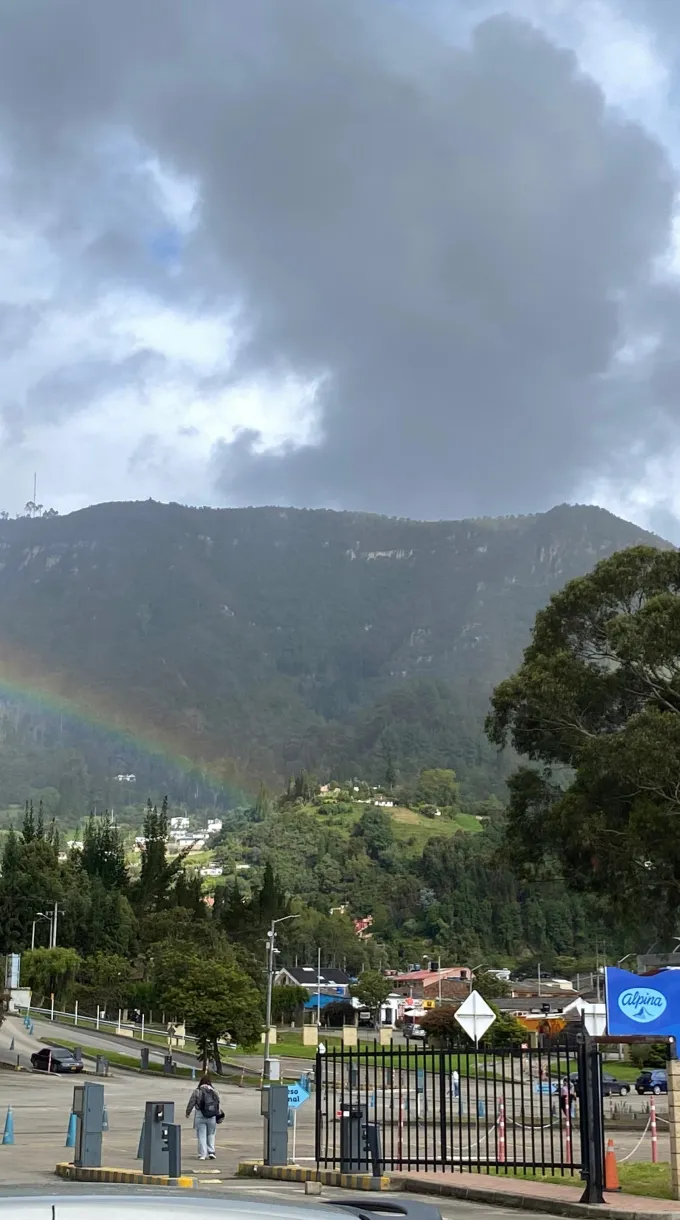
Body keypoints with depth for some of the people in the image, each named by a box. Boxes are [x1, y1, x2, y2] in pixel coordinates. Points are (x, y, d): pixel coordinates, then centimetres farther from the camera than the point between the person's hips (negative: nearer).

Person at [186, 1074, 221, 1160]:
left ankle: (202, 1154, 1)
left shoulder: (197, 1091, -3)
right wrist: (218, 1114, 21)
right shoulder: (214, 1091, 4)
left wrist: (188, 1112, 13)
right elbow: (218, 1104, 9)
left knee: (201, 1135, 3)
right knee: (211, 1134, 16)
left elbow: (191, 1103, 0)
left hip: (200, 1116, -2)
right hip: (212, 1117, 2)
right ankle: (211, 1152, 9)